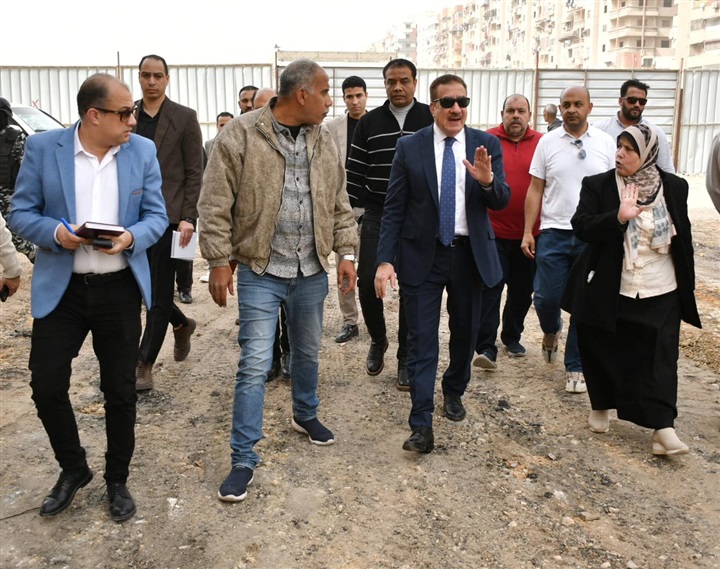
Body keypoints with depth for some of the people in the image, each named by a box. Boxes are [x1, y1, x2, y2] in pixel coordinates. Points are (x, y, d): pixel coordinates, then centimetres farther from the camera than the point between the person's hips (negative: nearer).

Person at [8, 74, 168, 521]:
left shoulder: (143, 151, -1)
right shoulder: (43, 147, -5)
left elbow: (157, 216, 1)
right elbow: (21, 213, -1)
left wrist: (131, 237, -20)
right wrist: (56, 232, -21)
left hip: (120, 288, 1)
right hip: (60, 288, 0)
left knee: (121, 391, 9)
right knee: (47, 386, 4)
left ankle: (118, 480, 29)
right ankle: (74, 468, 31)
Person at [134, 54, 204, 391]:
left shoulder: (184, 118, -1)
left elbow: (195, 172, -4)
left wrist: (188, 217, -13)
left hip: (168, 215, -4)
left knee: (159, 292, 0)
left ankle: (145, 364, 8)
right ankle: (182, 324, 38)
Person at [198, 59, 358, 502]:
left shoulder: (323, 140, 6)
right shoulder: (241, 135, -11)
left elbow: (339, 203, 12)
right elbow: (216, 205, -10)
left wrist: (346, 252, 5)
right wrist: (219, 262, -12)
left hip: (312, 271, 5)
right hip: (261, 272, -5)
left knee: (308, 353, 20)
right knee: (255, 365, -4)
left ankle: (306, 415, 45)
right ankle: (245, 458, 8)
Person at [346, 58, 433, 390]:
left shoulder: (431, 120, 0)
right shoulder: (369, 123, 6)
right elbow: (355, 171, 7)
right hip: (376, 216, 2)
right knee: (367, 281, -2)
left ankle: (406, 358, 18)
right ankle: (378, 340, 25)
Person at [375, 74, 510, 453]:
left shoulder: (487, 145, 0)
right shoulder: (409, 147, -5)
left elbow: (502, 202, -3)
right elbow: (393, 208, -5)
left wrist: (487, 180, -26)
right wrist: (385, 259, -13)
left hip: (470, 253, 2)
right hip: (422, 255, -2)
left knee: (465, 332, 17)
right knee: (421, 340, -2)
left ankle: (454, 391, 43)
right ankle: (422, 425, 4)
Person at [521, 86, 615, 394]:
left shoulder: (606, 143, 3)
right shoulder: (547, 142, 2)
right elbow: (535, 190, 3)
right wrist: (528, 232, -2)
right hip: (554, 233, 0)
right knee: (546, 298, -2)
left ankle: (575, 367, 18)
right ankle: (551, 330, 34)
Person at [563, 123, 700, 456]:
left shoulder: (674, 187, 3)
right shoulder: (597, 185, -3)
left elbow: (684, 237, 11)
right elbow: (581, 227, -14)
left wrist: (687, 286, 11)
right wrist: (618, 217, -29)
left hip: (661, 295, 1)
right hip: (608, 293, 0)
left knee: (659, 361, -1)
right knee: (603, 353, 10)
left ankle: (663, 429, 3)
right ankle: (600, 408, 31)